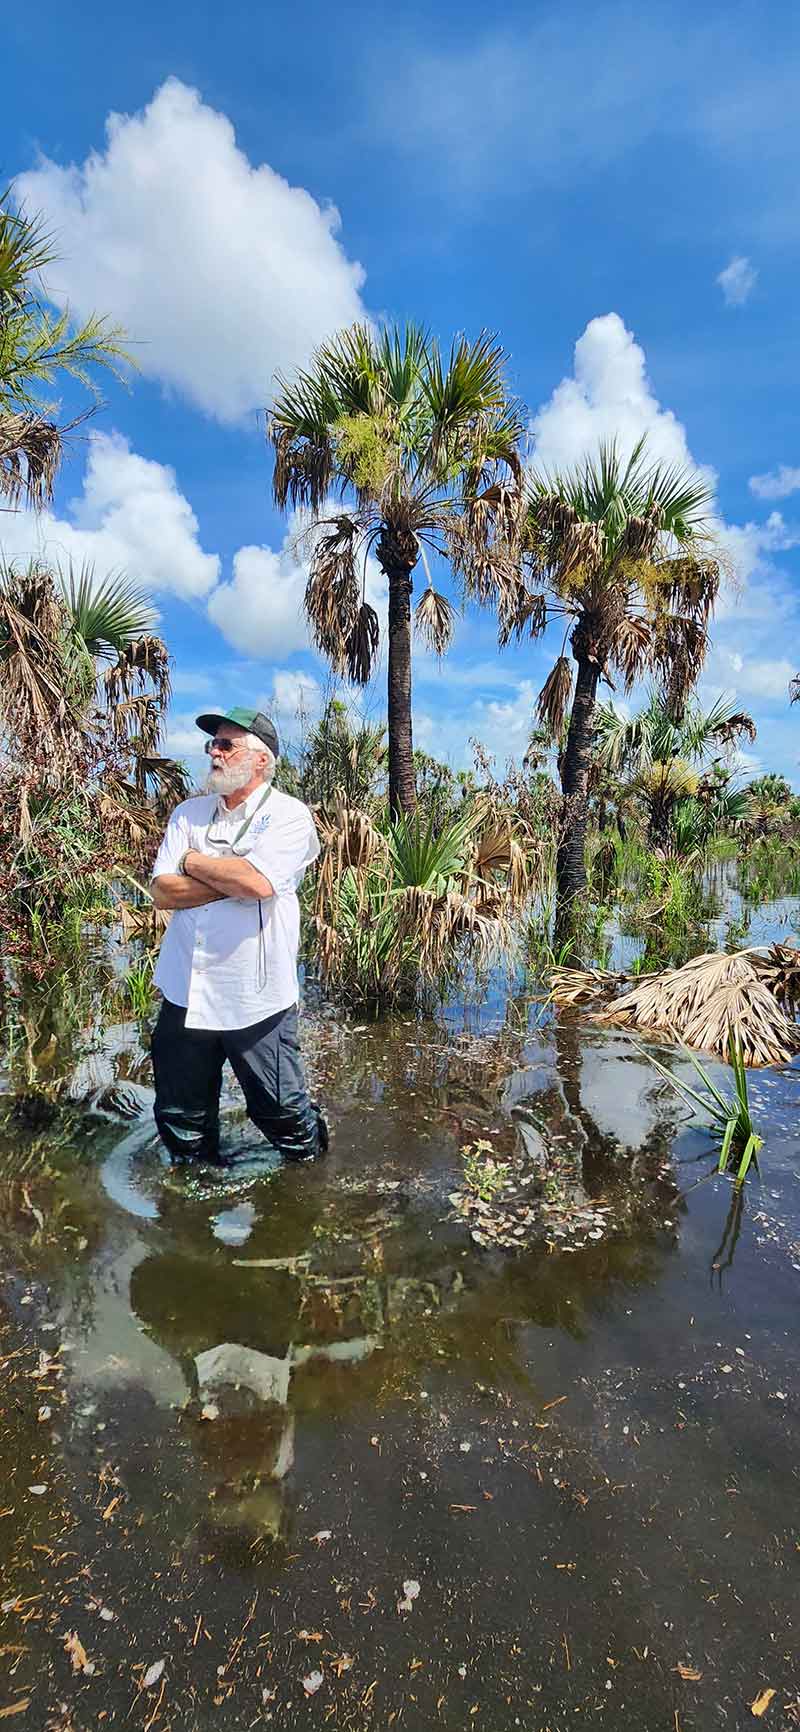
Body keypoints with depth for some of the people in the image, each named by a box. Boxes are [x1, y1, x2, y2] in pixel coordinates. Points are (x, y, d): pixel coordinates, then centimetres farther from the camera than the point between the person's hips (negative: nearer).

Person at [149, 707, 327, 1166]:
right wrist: (237, 878, -13)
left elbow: (257, 882, -25)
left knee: (286, 1115, 8)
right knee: (180, 1119, 17)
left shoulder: (289, 814, -8)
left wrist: (194, 861, -8)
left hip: (256, 1001, -5)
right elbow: (163, 891, -3)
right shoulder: (189, 813, 8)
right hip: (186, 993, 5)